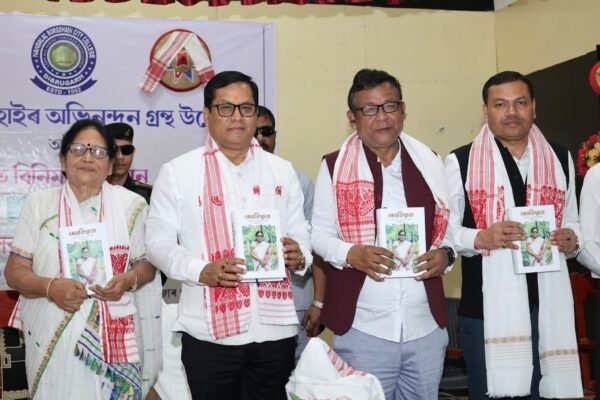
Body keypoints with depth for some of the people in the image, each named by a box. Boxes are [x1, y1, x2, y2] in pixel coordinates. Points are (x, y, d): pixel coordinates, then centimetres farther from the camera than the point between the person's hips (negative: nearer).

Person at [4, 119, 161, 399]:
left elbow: (147, 265, 7)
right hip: (51, 337, 0)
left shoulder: (130, 204, 3)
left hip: (112, 337, 0)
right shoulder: (38, 203, 3)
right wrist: (50, 287, -18)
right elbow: (15, 271, 2)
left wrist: (129, 280, -15)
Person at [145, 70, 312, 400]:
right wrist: (201, 270, -18)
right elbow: (158, 240, -1)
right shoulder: (177, 171, 0)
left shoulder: (282, 171, 11)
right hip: (210, 332, -3)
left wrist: (299, 256, -8)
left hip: (275, 328, 3)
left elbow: (301, 233, 15)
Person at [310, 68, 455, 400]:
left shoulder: (430, 162, 9)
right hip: (362, 329, -3)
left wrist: (445, 254, -8)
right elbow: (320, 233, -1)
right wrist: (351, 254, -20)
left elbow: (449, 224, 13)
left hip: (427, 326, 3)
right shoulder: (335, 167, -1)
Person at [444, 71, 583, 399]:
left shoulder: (560, 159, 11)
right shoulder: (461, 161, -1)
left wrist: (572, 241, -3)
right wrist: (481, 238, -20)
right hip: (485, 310, -3)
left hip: (548, 307, 4)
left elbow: (571, 222, 19)